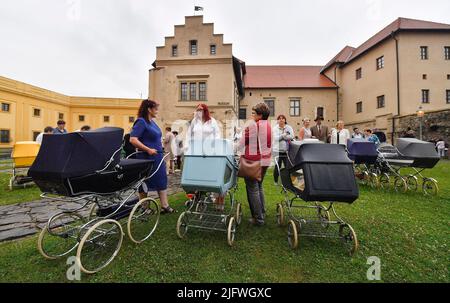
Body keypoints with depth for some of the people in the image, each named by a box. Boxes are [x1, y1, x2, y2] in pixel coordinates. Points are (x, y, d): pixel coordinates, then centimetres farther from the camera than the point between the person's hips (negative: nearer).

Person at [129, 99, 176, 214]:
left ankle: (165, 206, 18)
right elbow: (132, 139, -22)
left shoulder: (152, 122, 12)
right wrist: (148, 149, -24)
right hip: (146, 158, -8)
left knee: (162, 181, 9)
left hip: (157, 157, 8)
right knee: (145, 183, 7)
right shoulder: (141, 122, -13)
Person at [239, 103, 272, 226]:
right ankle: (262, 213, 29)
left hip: (253, 161, -7)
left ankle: (258, 218, 9)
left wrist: (237, 151, 11)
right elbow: (272, 144, 12)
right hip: (265, 160, 8)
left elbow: (242, 143, -6)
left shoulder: (252, 124, -14)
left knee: (252, 189, 2)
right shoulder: (269, 125, 7)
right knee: (259, 186, 20)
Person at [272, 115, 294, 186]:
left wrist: (281, 136, -10)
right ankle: (275, 181, 22)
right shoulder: (275, 128, 4)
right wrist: (284, 135, -12)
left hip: (286, 150, 1)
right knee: (277, 166, 4)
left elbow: (291, 136, -8)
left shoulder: (289, 128, 7)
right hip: (278, 150, -1)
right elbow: (276, 138, -11)